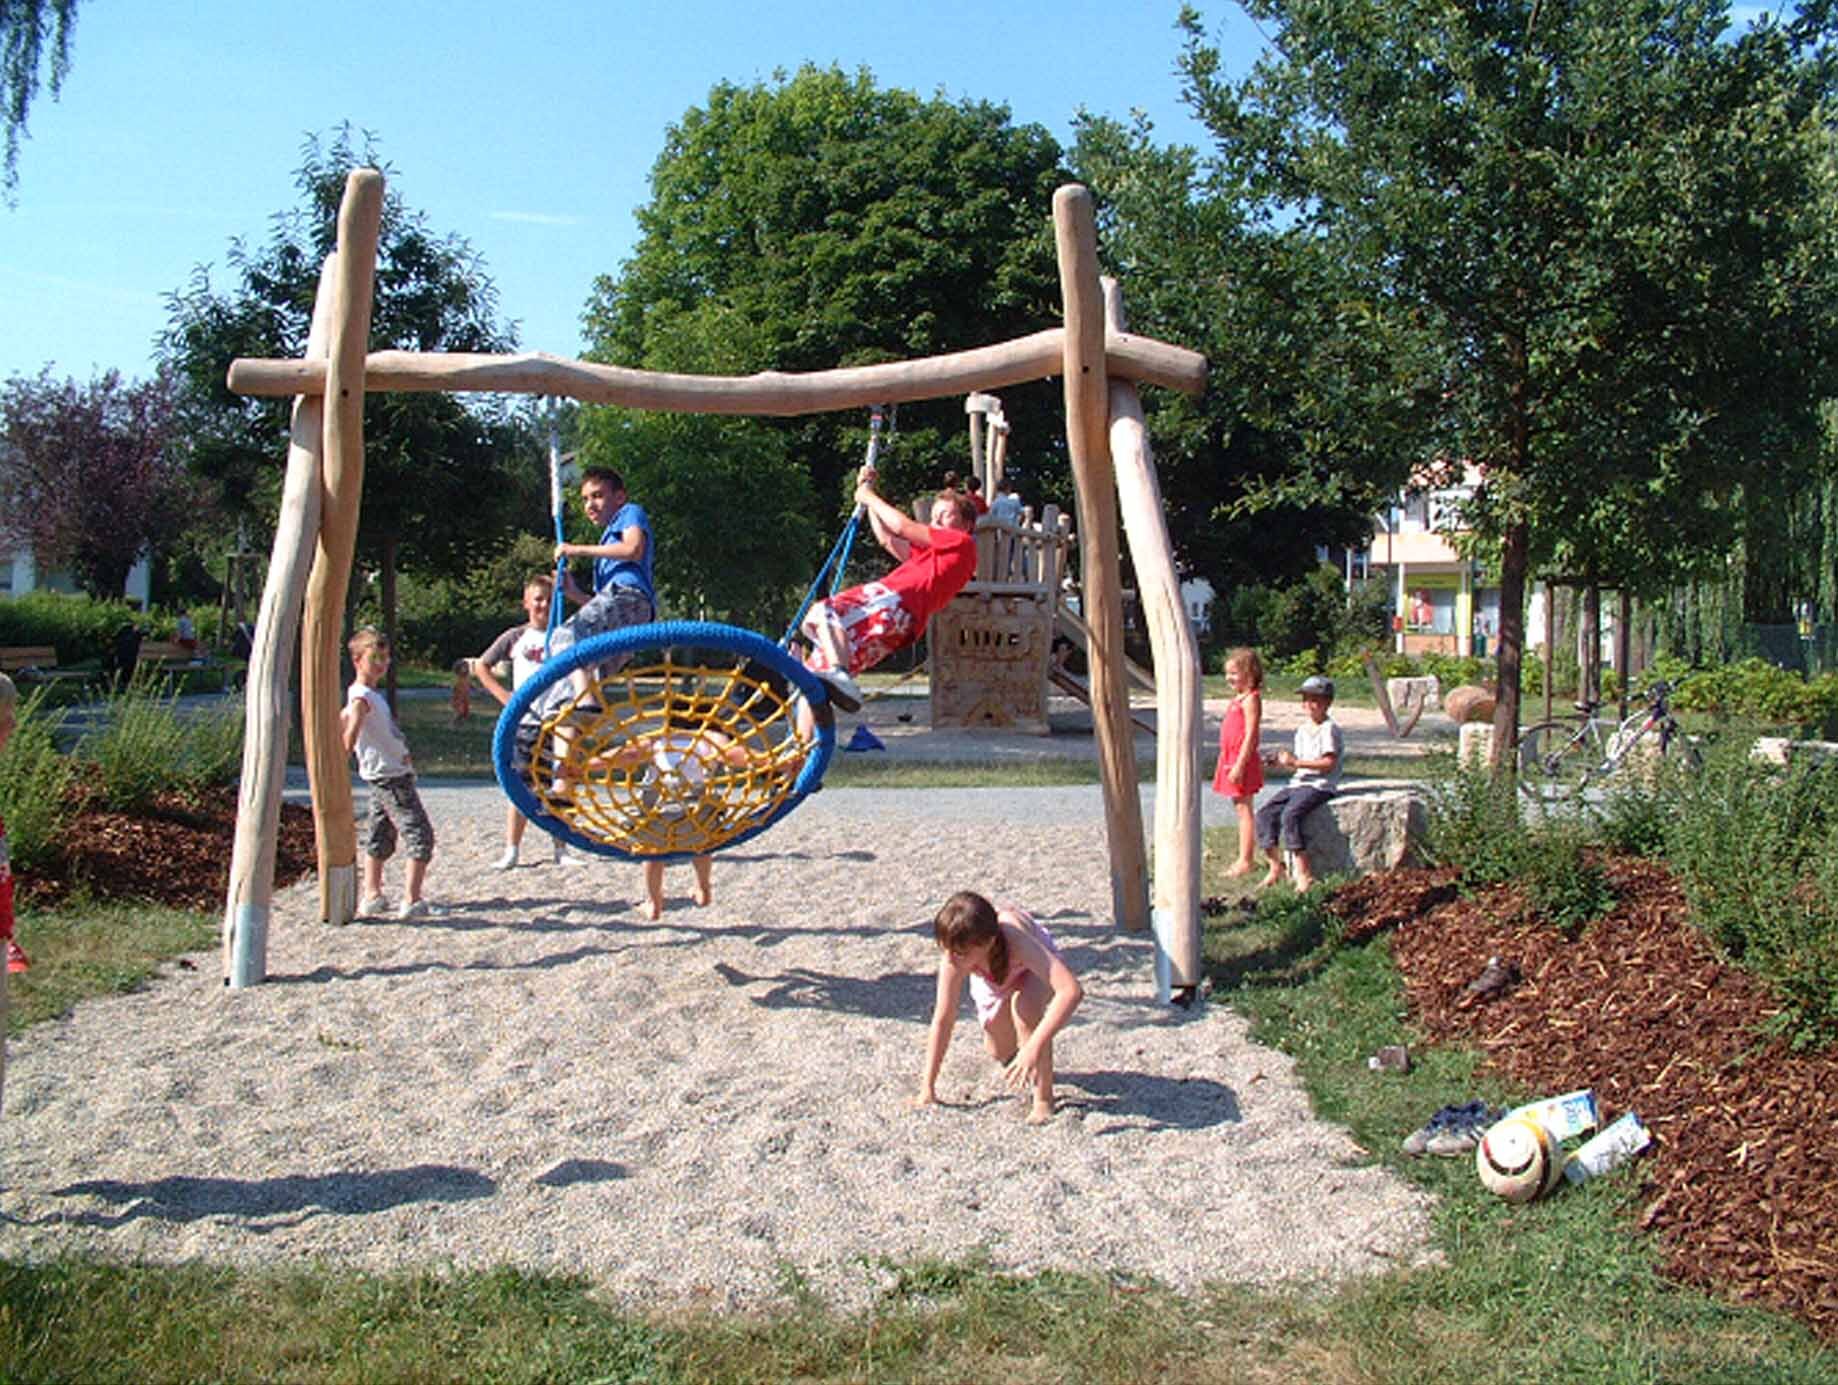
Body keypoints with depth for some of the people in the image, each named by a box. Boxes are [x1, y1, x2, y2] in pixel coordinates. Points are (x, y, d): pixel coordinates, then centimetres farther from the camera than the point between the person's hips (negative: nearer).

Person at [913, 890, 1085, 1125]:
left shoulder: (1015, 939, -47)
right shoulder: (954, 957, -35)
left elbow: (1072, 990, -55)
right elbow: (943, 1020, -25)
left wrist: (1034, 1047, -60)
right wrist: (927, 1088, -22)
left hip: (1033, 969, -3)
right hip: (993, 978, 3)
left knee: (1023, 1005, -33)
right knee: (999, 1052, -1)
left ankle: (1044, 1099, -17)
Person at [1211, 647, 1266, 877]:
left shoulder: (1251, 699, -14)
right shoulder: (1238, 698, 16)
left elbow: (1250, 735, -20)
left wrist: (1239, 765, -24)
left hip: (1242, 761, -10)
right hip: (1231, 760, 10)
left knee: (1244, 809, -6)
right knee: (1241, 809, 12)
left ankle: (1246, 861, -3)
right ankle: (1246, 858, 18)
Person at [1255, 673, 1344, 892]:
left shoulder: (1329, 729, -8)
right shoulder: (1302, 730, 19)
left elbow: (1329, 763, -16)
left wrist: (1296, 762, -18)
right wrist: (1283, 763, 2)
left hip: (1320, 786, -9)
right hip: (1299, 783, 9)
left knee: (1290, 814, -30)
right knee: (1265, 811, -8)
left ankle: (1304, 874, -25)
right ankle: (1275, 868, -1)